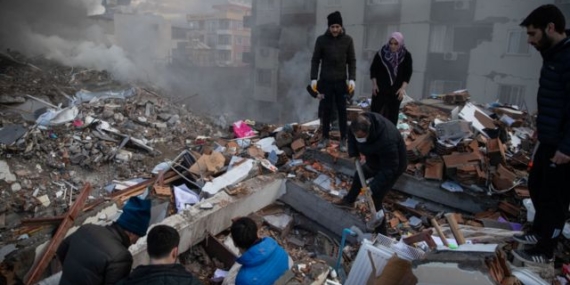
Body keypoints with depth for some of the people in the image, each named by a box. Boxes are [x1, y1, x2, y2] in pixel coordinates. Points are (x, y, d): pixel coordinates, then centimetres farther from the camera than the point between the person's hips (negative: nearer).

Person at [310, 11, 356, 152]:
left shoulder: (348, 40, -1)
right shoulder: (321, 40, -3)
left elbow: (352, 61, 1)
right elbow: (315, 60, 1)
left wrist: (352, 79, -9)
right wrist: (313, 79, -8)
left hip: (341, 81, 0)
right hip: (325, 81, 0)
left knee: (342, 111, 4)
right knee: (326, 110, 7)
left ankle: (343, 139, 12)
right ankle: (325, 137, 19)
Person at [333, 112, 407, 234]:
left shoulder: (386, 141, -46)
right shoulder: (361, 123, -26)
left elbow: (389, 169, -36)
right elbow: (351, 135, -2)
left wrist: (373, 187, -36)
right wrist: (354, 153, -12)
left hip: (392, 166, -8)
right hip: (375, 160, 8)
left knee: (375, 199, -8)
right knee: (358, 175, 28)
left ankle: (381, 233, 11)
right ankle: (349, 200, 57)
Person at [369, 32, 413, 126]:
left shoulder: (406, 55, -4)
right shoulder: (381, 53, -6)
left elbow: (408, 73, 0)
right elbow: (373, 69, 2)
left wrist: (403, 88, -9)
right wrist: (374, 84, -5)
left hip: (396, 90, 1)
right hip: (380, 88, 0)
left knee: (393, 113, 5)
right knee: (375, 110, 1)